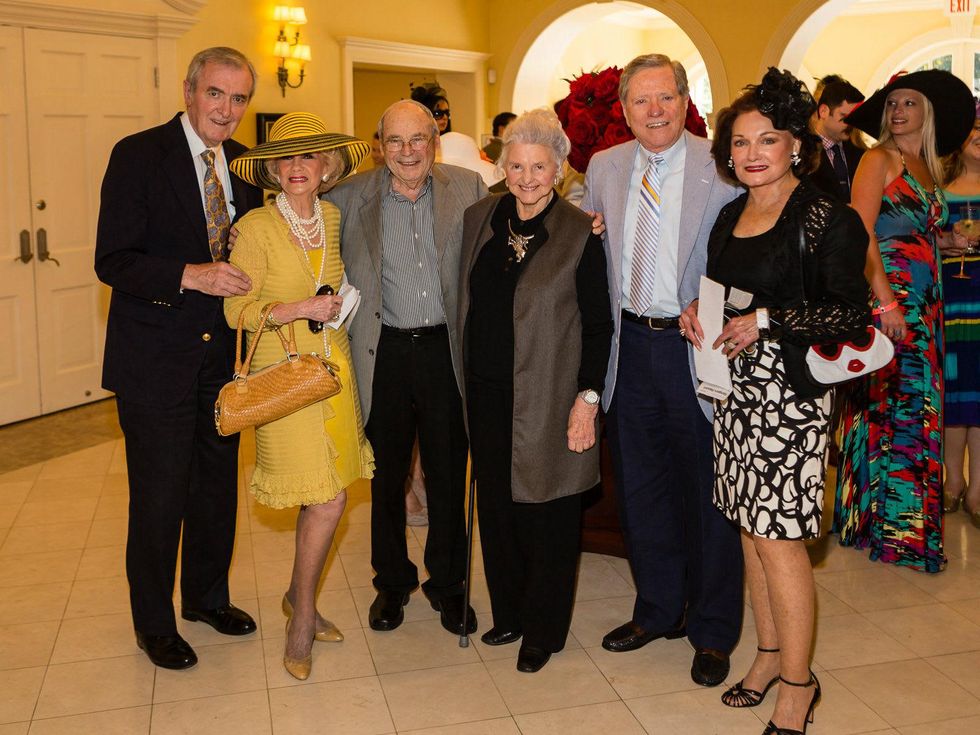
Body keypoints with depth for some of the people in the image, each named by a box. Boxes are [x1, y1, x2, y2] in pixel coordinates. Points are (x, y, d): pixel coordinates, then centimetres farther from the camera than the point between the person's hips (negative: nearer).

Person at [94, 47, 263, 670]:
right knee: (160, 495, 3)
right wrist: (189, 276, -27)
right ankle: (154, 623, 24)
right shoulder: (138, 156, -10)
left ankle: (207, 596, 38)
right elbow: (112, 261, -15)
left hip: (220, 355, 6)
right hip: (156, 360, -5)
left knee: (218, 484, 16)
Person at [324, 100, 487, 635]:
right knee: (386, 475, 13)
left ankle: (447, 583, 29)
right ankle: (392, 581, 33)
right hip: (384, 354, 0)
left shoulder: (467, 190, 0)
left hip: (447, 348, 0)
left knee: (449, 474, 10)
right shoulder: (351, 197, -1)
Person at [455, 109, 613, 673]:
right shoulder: (480, 219, 5)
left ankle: (544, 631, 24)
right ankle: (509, 613, 32)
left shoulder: (580, 232, -9)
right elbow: (468, 304, 12)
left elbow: (598, 324, -7)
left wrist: (588, 398, -12)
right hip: (488, 393, 5)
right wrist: (464, 380, 9)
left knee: (546, 513, 6)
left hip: (548, 397, -5)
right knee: (495, 505, 14)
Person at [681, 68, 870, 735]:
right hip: (736, 387, 7)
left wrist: (766, 321, -18)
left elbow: (852, 314, -13)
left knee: (778, 538, -4)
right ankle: (770, 653, 29)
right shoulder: (730, 216, 12)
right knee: (752, 528, 13)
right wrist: (699, 312, 2)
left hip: (791, 392, -7)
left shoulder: (827, 218, -10)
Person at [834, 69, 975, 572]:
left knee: (920, 402, 9)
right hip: (887, 292, -7)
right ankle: (887, 525, 1)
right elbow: (861, 233, -14)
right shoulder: (880, 159, -4)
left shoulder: (930, 169, 18)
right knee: (888, 402, -7)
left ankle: (911, 522, 18)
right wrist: (886, 302, -20)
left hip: (925, 302, 8)